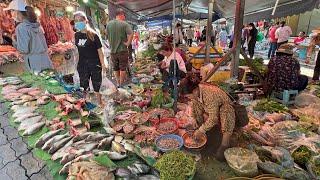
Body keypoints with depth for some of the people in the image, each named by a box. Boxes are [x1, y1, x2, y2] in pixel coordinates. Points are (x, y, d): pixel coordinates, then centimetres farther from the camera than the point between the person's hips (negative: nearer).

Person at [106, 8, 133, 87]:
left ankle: (118, 83, 26)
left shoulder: (109, 24, 5)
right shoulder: (124, 24, -10)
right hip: (122, 50, -4)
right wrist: (128, 43, -12)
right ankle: (121, 83, 14)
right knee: (123, 68, 7)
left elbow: (107, 35, 10)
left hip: (113, 50, 5)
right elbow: (131, 34, -23)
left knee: (116, 68, 16)